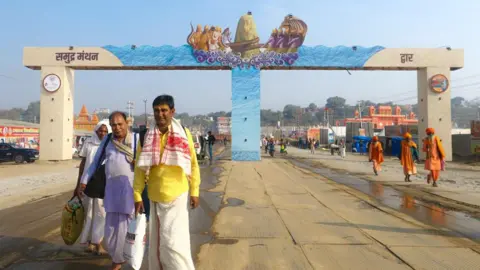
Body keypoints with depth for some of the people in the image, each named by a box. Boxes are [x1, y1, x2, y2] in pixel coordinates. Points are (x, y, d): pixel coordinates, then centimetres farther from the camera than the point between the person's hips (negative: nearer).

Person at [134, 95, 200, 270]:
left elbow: (193, 164, 0)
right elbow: (140, 168, 3)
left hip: (177, 196, -3)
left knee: (174, 242, -4)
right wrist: (137, 196, 1)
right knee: (156, 241, 15)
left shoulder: (184, 134, -6)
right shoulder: (147, 137, -1)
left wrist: (194, 191, -1)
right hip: (155, 198, 3)